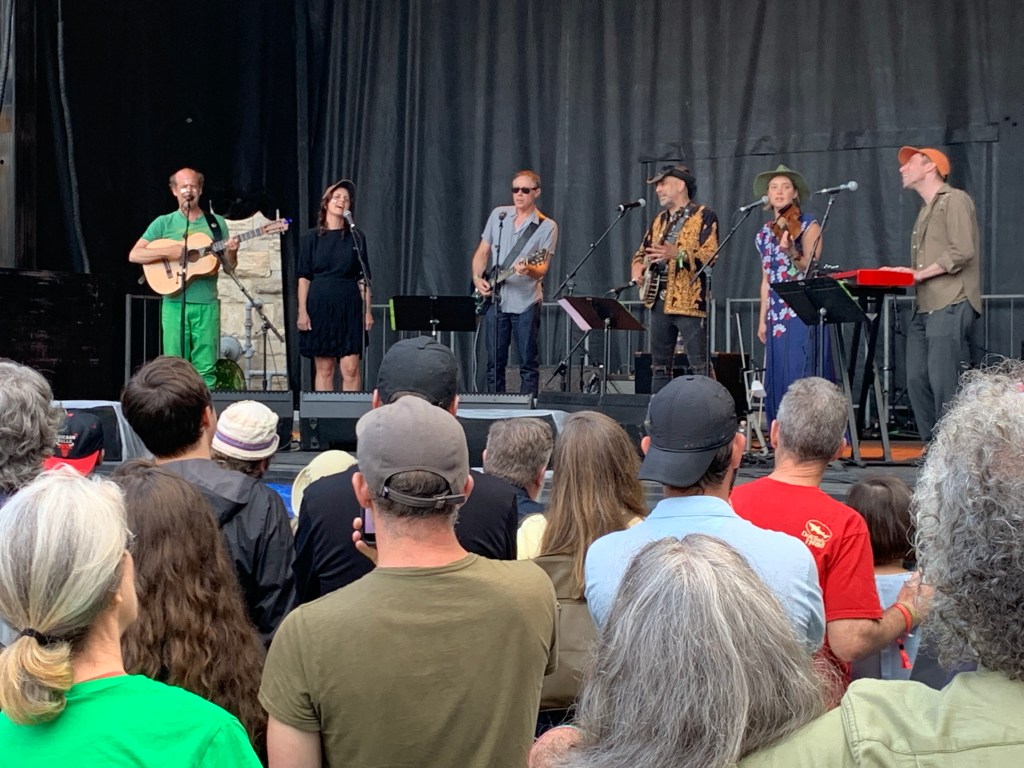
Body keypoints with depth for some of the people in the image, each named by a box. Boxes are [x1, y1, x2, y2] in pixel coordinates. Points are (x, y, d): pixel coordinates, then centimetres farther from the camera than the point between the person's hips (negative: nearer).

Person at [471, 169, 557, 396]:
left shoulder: (547, 226, -3)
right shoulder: (498, 215, 8)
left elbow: (542, 269, -9)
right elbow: (482, 252, 12)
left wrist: (528, 270, -31)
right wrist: (477, 278, -4)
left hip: (525, 302, -3)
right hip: (493, 299, 3)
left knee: (528, 363, 0)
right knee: (495, 362, 7)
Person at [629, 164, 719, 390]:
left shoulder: (704, 216, -2)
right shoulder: (659, 221, 21)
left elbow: (710, 255, -13)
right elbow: (641, 253, 28)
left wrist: (677, 254, -27)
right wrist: (638, 269, 5)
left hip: (689, 300, -7)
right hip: (659, 299, 7)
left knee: (699, 366, -11)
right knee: (659, 365, 9)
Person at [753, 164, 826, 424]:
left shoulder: (807, 224, -1)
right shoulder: (765, 233, 15)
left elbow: (811, 268, -11)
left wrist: (790, 251, -30)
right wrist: (762, 319, 16)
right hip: (777, 314, 6)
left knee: (803, 379, -11)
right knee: (777, 380, 4)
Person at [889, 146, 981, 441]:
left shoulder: (954, 200, -3)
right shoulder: (927, 210, 25)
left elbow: (962, 252, -16)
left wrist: (920, 273, -13)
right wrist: (905, 273, 5)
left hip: (950, 306, -9)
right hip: (925, 307, 9)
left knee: (945, 383, -11)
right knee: (917, 380, 4)